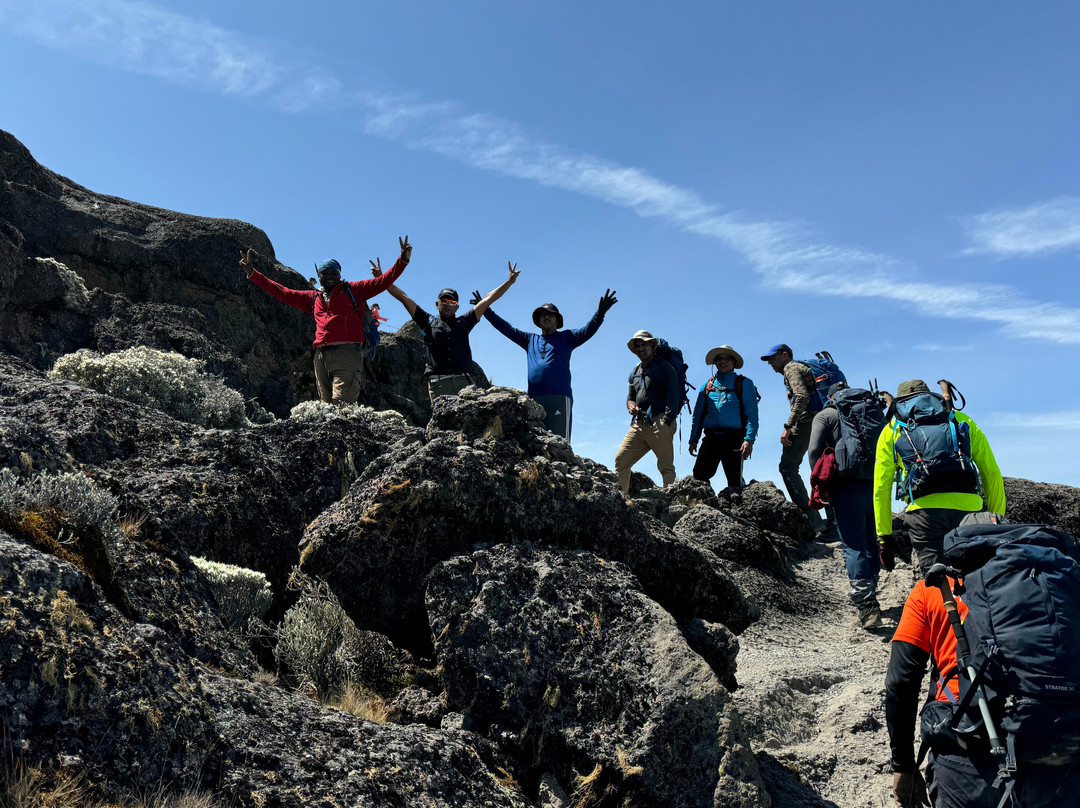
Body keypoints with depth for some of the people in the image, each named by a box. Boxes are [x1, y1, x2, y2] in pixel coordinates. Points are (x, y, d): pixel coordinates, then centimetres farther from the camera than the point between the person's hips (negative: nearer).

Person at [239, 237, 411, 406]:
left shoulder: (352, 290, 15)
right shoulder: (312, 298, 26)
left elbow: (382, 282, 6)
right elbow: (282, 292, 28)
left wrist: (402, 260, -7)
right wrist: (253, 273, 26)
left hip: (347, 353, -5)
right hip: (321, 355, 5)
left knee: (342, 406, -18)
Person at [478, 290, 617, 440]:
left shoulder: (566, 338, 17)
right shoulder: (530, 340, 26)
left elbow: (587, 331, 2)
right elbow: (507, 329, 27)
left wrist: (600, 313, -15)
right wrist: (486, 311, 21)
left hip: (559, 397, -4)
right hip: (533, 399, 4)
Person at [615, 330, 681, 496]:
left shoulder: (664, 367, 2)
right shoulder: (635, 372, 23)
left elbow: (673, 396, -6)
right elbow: (630, 396, 31)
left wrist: (666, 422, -16)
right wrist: (631, 406, 5)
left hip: (660, 423, -7)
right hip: (638, 424, 7)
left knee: (666, 467, -7)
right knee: (620, 460, -1)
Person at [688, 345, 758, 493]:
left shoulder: (744, 384, 8)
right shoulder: (707, 386, 20)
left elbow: (752, 413, 0)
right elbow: (698, 414, 20)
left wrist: (749, 440, -13)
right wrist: (693, 440, 9)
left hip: (734, 439, -3)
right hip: (710, 439, 3)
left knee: (735, 483, -4)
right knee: (699, 476, -8)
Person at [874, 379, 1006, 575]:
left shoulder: (892, 429, 21)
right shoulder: (961, 420, 25)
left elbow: (881, 487, 15)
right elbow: (992, 473, 18)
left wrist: (884, 536, 19)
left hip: (924, 509, -1)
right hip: (968, 506, 1)